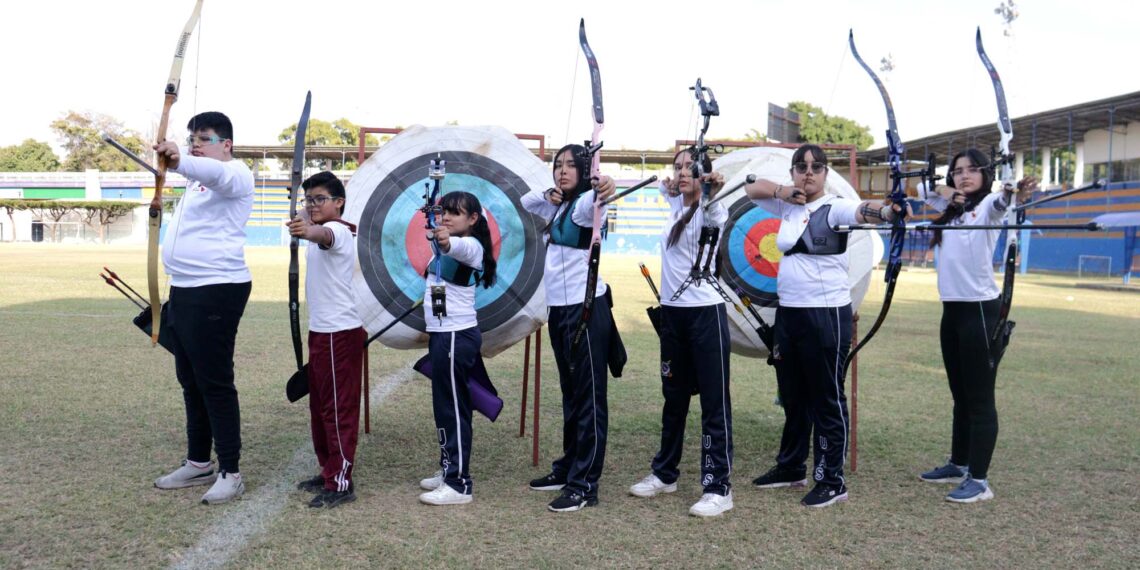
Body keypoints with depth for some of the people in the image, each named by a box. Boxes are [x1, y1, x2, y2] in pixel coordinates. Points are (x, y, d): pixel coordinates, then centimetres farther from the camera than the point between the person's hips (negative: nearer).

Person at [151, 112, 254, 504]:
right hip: (184, 291, 10)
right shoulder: (197, 182, 21)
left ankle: (230, 473, 1)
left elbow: (218, 174, -35)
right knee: (190, 383, 15)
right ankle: (198, 463, 27)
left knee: (215, 383, -7)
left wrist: (181, 162, -53)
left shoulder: (234, 174, -10)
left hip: (217, 291, -10)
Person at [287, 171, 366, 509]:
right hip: (321, 330, 10)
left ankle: (341, 483, 0)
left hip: (340, 333, -10)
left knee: (338, 408, -6)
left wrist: (309, 231, -59)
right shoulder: (324, 232, 14)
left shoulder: (339, 231, -15)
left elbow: (325, 234, -41)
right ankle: (329, 471, 27)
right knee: (320, 405, 16)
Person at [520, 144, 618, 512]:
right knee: (570, 393, 15)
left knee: (589, 395, -6)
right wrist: (548, 194, 5)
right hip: (559, 309, 9)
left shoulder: (584, 205, -11)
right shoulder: (557, 208, 15)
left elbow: (591, 204, -34)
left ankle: (585, 485, -5)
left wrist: (603, 189, -60)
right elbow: (525, 202, 28)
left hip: (586, 309, -9)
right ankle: (568, 468, 25)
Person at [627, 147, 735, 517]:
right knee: (673, 396, 17)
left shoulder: (708, 212, -9)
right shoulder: (674, 209, 10)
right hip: (671, 311, 7)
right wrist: (667, 185, 16)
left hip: (706, 313, -7)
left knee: (714, 401, -3)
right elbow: (667, 189, 35)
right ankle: (664, 473, 29)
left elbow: (717, 219, -36)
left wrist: (714, 195, -52)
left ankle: (718, 488, 3)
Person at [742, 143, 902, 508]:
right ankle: (791, 467, 32)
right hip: (788, 312, 7)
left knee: (827, 399, 0)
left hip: (827, 314, -7)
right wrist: (782, 191, -1)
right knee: (792, 395, 17)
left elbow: (861, 211, -29)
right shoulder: (788, 206, 10)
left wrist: (888, 210, -51)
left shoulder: (834, 207, -9)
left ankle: (833, 482, 10)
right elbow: (752, 188, 18)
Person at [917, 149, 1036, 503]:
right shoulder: (951, 207, 13)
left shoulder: (987, 206, -8)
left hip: (980, 310, -7)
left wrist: (1016, 194, -55)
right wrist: (945, 190, 2)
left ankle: (978, 480, 3)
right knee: (960, 395, 17)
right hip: (952, 310, 8)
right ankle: (959, 465, 28)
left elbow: (1001, 201, -31)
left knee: (980, 398, -3)